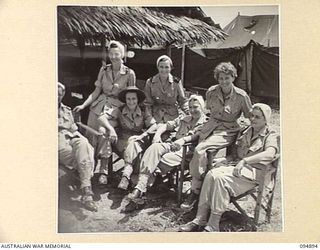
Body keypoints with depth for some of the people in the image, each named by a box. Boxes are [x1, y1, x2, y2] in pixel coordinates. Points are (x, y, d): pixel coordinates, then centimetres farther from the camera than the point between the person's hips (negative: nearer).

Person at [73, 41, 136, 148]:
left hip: (116, 107, -3)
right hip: (99, 105, 3)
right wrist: (83, 105, -1)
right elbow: (96, 92, 9)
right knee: (90, 137, -3)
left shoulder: (129, 73, -3)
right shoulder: (103, 70, 6)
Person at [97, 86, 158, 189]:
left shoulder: (143, 112, 0)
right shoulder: (120, 110, -1)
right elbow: (102, 118, -11)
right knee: (102, 129, -23)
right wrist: (111, 128, -28)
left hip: (137, 141, -1)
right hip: (122, 140, 1)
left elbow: (154, 126, -11)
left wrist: (142, 136, -24)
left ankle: (126, 176, -49)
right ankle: (103, 168, -30)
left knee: (133, 145, -37)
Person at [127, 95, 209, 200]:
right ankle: (140, 186, -38)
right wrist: (158, 134, 1)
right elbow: (167, 125, 21)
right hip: (173, 145, 5)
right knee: (155, 147, -27)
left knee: (164, 160, -31)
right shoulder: (184, 119, 28)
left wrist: (183, 140, -25)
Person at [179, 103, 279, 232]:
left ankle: (213, 227, -29)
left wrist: (244, 160, -27)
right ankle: (200, 220, -26)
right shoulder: (244, 132, 22)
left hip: (255, 171, -6)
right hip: (238, 165, 6)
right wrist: (224, 160, 1)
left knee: (220, 178, -32)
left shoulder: (270, 136, 2)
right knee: (211, 174, -25)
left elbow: (270, 154, -19)